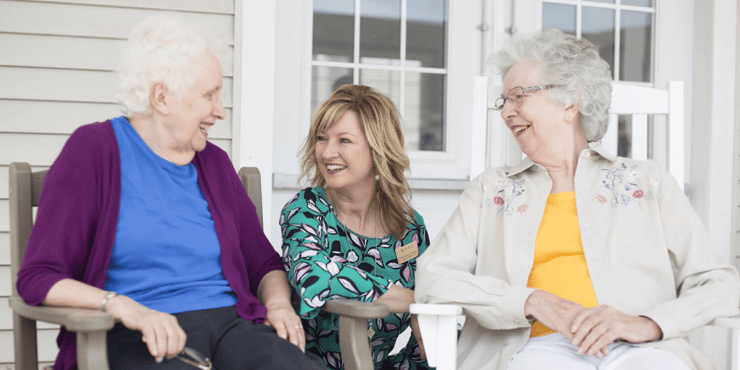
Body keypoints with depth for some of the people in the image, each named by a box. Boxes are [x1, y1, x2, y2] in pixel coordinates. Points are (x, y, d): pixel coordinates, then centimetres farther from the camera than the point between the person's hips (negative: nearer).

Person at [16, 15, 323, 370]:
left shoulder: (214, 162, 18)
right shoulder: (93, 148, 2)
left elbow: (264, 262, 23)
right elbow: (38, 277, -6)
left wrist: (278, 303, 0)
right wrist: (126, 307, -22)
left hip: (231, 320, 4)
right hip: (137, 337, -3)